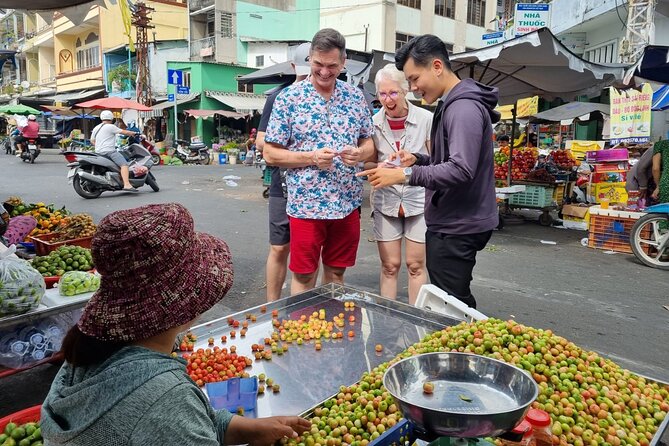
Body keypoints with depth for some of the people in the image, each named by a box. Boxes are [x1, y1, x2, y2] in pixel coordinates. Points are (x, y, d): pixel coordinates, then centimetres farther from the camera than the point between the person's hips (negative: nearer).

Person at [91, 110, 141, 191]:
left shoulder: (96, 128, 19)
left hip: (98, 152, 9)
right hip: (109, 151, -9)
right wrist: (134, 133, 9)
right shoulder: (110, 127, -5)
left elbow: (92, 140, 26)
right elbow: (124, 132, -4)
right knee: (124, 164, -21)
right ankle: (127, 185, -40)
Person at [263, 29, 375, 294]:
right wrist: (311, 157, -20)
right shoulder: (288, 98, -6)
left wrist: (360, 153, -11)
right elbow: (271, 154, -6)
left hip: (348, 204, 4)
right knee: (303, 276, 9)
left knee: (336, 273, 16)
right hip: (306, 205, -3)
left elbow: (369, 142, 13)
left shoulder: (356, 97, 6)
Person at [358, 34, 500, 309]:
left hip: (458, 228, -10)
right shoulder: (451, 105, 17)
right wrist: (418, 159, 9)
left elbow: (461, 169, -27)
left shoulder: (464, 108, -16)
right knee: (456, 303, 17)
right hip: (451, 222, 10)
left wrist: (406, 174, -28)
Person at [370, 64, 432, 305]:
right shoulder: (374, 123, 1)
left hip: (419, 200, -1)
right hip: (386, 201, 2)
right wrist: (384, 166, -13)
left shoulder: (425, 119, -6)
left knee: (416, 265, 6)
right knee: (389, 266, 8)